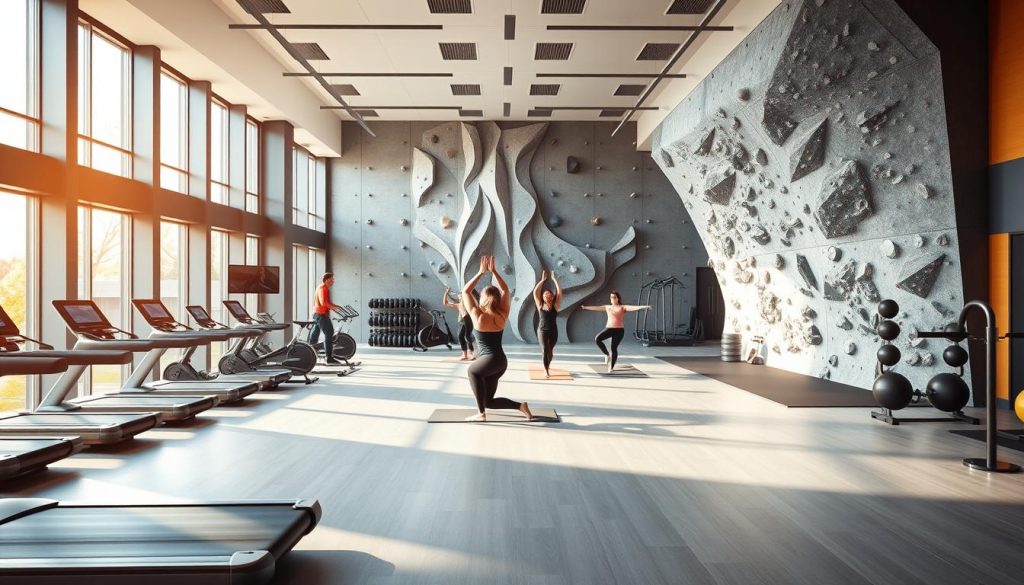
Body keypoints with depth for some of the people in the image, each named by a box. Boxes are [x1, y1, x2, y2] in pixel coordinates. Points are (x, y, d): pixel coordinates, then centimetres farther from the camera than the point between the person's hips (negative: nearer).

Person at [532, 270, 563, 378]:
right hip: (542, 330, -1)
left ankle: (547, 366, 38)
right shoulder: (540, 305, 3)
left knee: (550, 350, 13)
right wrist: (542, 280, -2)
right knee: (544, 350, -15)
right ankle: (546, 370, -12)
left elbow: (560, 292, -4)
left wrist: (554, 279, -1)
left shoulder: (555, 306, 2)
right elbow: (535, 292, -2)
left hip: (553, 331, 1)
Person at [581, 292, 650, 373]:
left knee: (614, 348, -6)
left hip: (619, 330, -3)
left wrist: (643, 306, -28)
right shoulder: (607, 307, 15)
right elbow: (596, 308, 24)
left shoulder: (623, 307, 3)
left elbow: (633, 307, -12)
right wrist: (585, 307, 33)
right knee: (597, 339, -21)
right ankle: (607, 354, -2)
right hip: (609, 329, 3)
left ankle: (611, 367, 5)